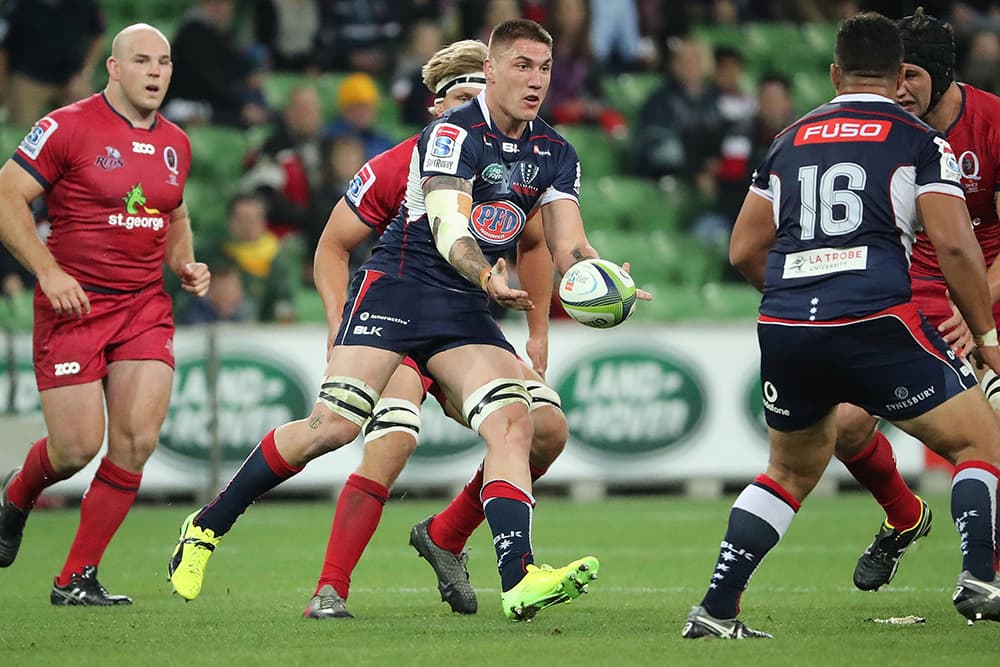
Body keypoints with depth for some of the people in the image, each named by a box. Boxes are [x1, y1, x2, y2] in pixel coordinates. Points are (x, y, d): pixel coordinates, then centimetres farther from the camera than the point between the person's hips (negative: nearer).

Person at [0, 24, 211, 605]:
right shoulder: (68, 127, -8)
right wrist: (49, 272, -17)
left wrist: (186, 264, 7)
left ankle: (77, 578, 2)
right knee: (77, 447, -8)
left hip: (146, 307, 5)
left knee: (137, 441, -8)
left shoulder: (176, 144, 10)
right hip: (74, 303, -5)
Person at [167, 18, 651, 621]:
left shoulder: (555, 155, 8)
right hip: (396, 288, -6)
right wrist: (488, 277, -44)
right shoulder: (453, 134, -13)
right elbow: (448, 231, -23)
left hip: (467, 312, 6)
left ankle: (519, 579, -28)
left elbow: (569, 248, 4)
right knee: (333, 426, -15)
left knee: (513, 419, -17)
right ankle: (209, 525, 3)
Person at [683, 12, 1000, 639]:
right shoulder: (920, 142, 6)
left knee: (791, 471, 25)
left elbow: (745, 251, 20)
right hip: (876, 321, -5)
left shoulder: (791, 140, 20)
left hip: (783, 328, 5)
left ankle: (716, 608, 16)